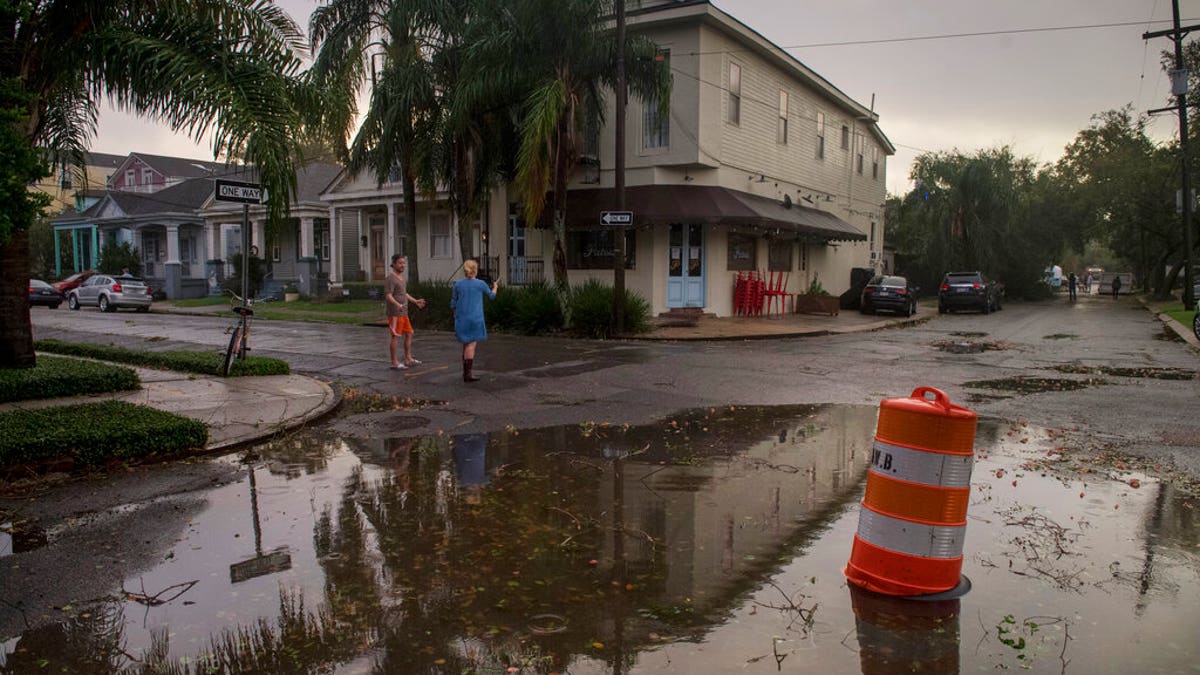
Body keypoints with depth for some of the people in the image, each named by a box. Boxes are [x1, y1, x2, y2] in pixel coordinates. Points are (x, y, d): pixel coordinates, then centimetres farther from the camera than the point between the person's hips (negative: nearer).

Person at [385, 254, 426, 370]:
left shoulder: (401, 277, 15)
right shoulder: (390, 278, -14)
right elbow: (388, 296, -24)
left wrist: (415, 301, 31)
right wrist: (397, 305, -40)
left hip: (403, 313, 9)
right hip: (395, 314, -9)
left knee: (409, 334, 11)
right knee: (396, 337, -4)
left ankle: (408, 359, 17)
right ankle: (394, 363, 2)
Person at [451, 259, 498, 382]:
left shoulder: (457, 284, 1)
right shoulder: (480, 284, -5)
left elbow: (453, 304, 5)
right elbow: (491, 296, 12)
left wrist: (456, 316, 20)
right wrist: (495, 287, 32)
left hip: (461, 320, 4)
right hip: (475, 319, -4)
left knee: (466, 344, 15)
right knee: (471, 345, -4)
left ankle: (466, 371, 18)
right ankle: (468, 374, -9)